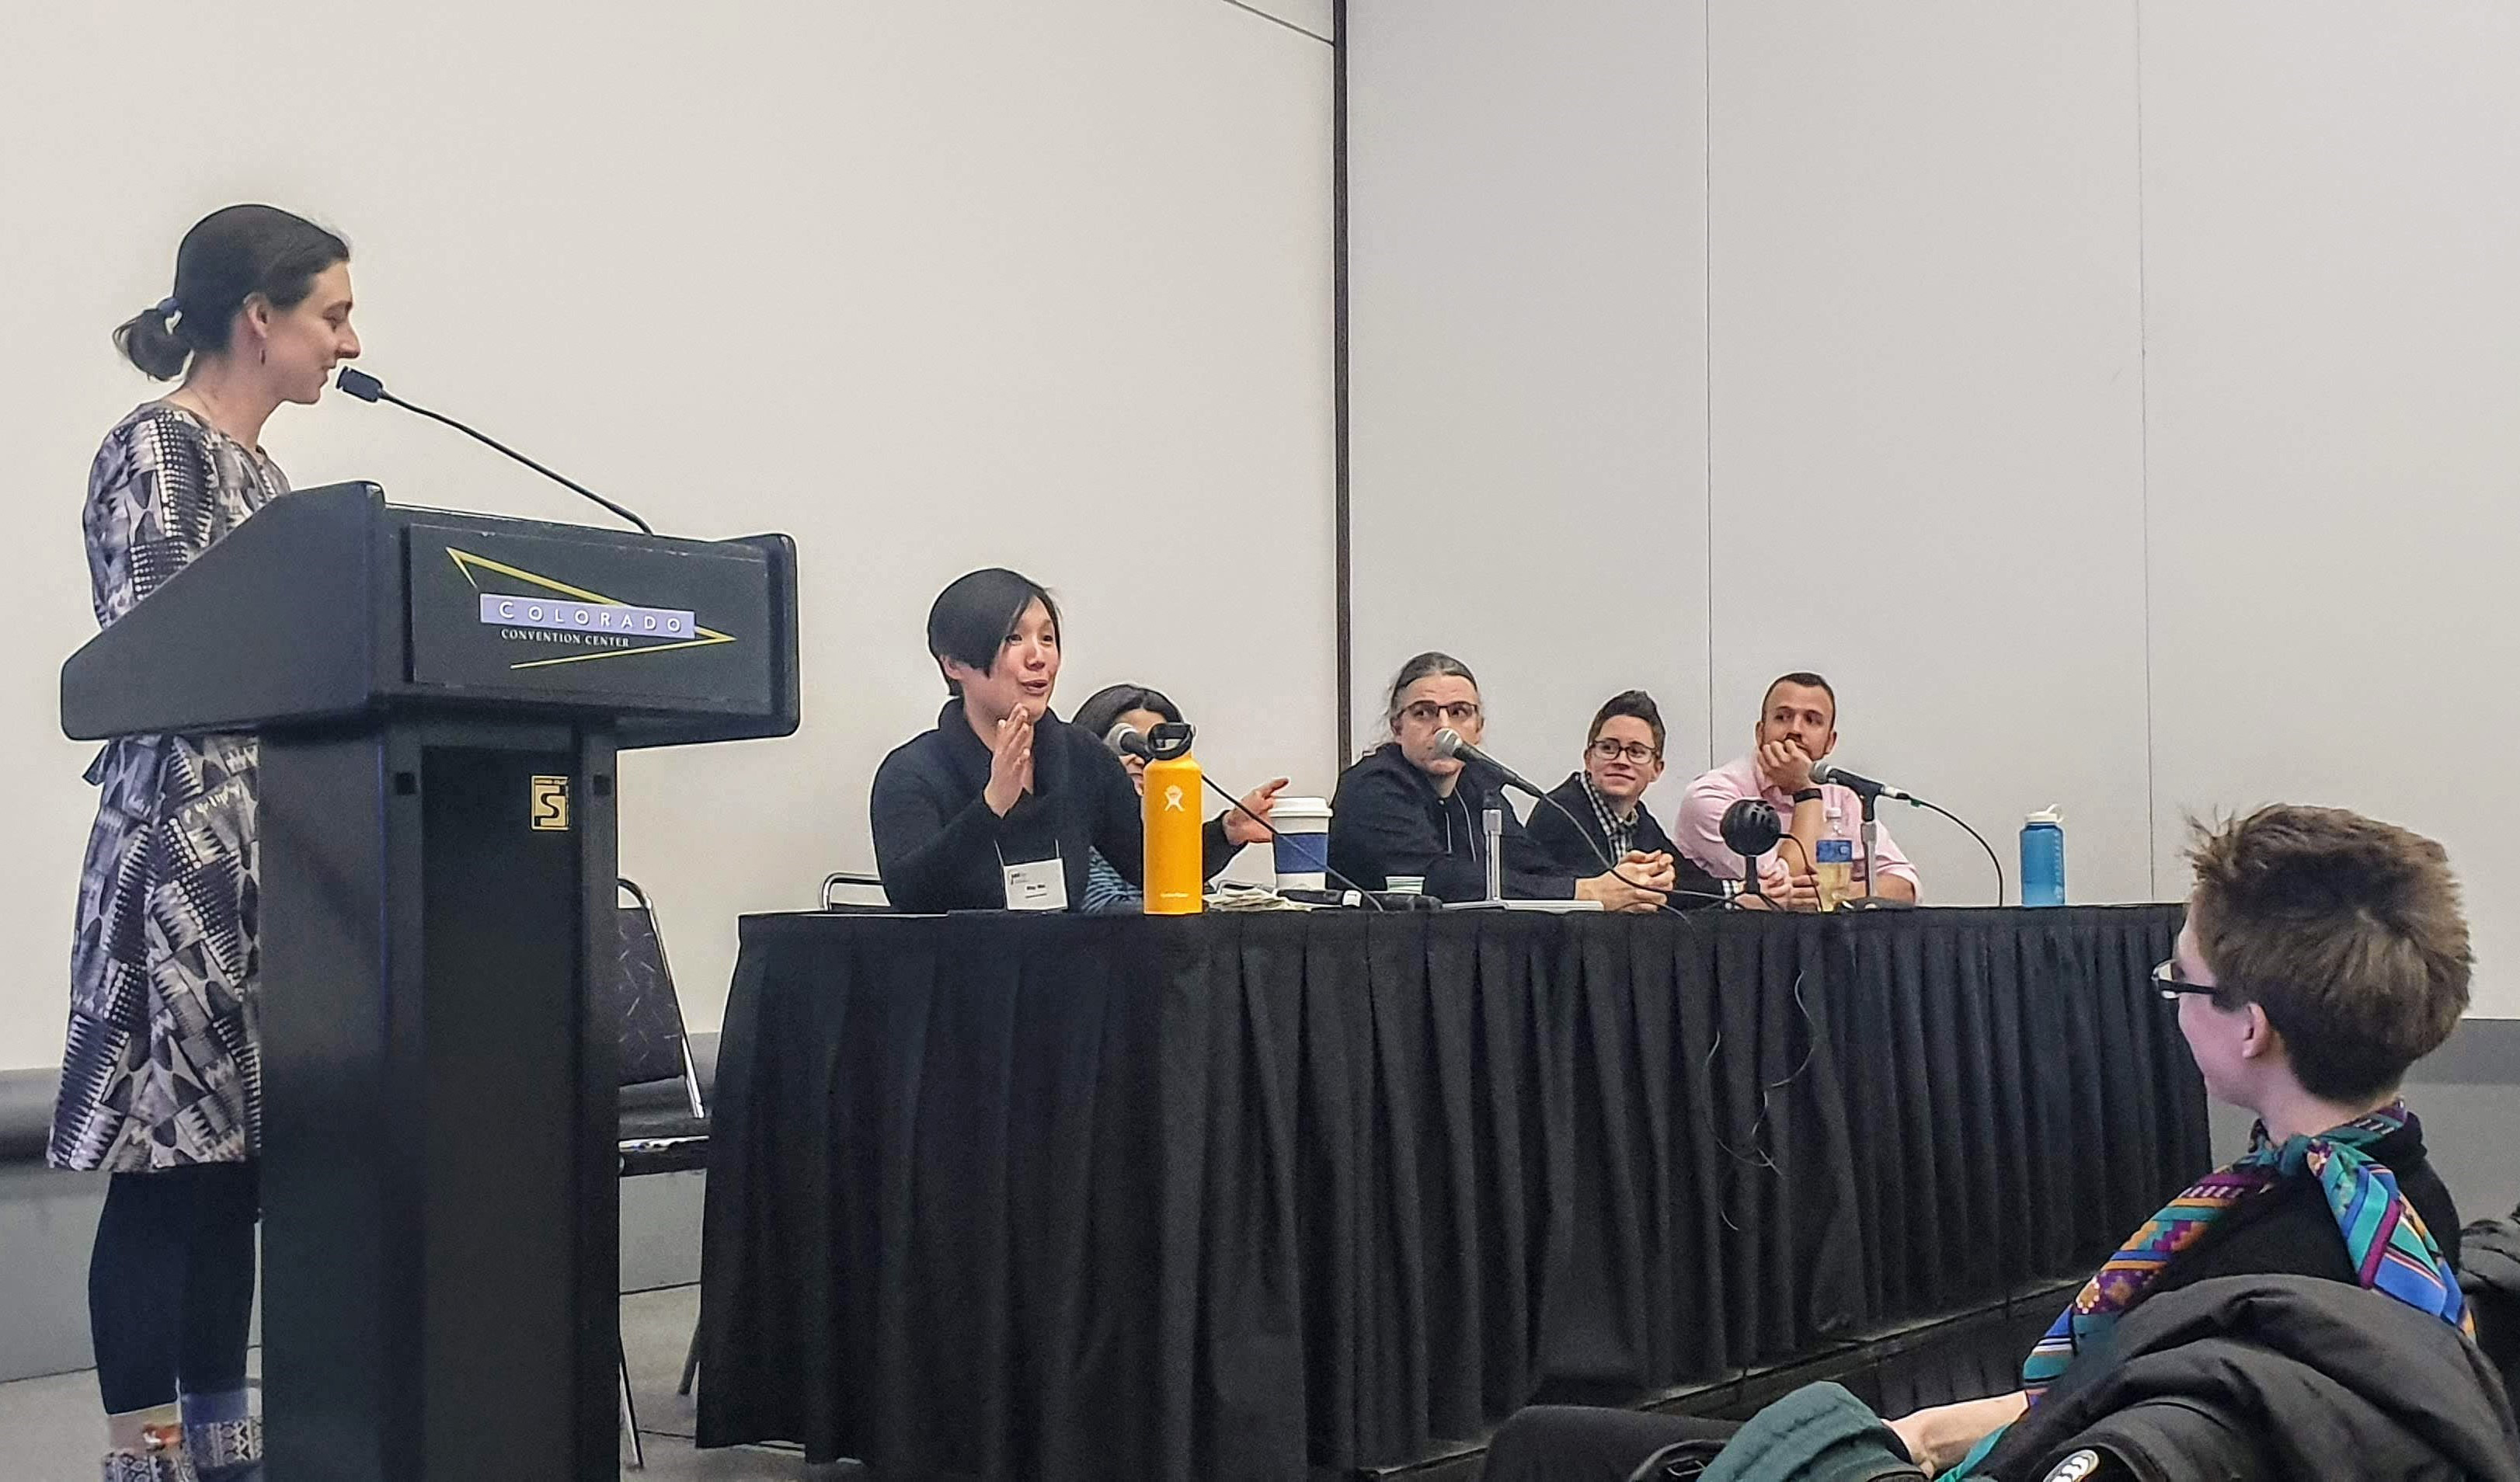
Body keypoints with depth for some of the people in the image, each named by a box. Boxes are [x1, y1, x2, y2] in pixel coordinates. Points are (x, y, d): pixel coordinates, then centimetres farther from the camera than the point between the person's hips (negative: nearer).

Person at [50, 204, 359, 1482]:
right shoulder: (156, 449, -8)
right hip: (184, 838, -9)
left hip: (268, 842, 9)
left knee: (234, 1156, 10)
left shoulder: (259, 467, 18)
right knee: (166, 1169, -5)